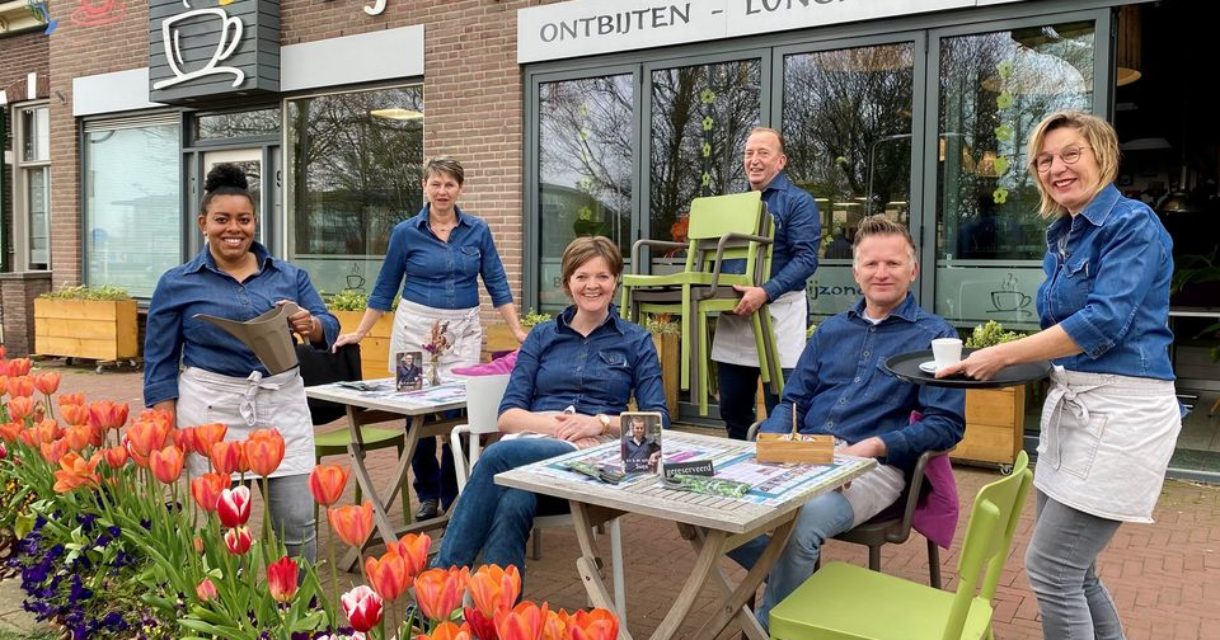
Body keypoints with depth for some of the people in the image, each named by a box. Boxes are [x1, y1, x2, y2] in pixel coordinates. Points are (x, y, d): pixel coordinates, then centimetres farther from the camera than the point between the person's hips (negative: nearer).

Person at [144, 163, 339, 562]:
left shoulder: (289, 276, 7)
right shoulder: (177, 284, 2)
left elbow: (328, 327, 5)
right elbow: (160, 359, 3)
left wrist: (309, 326, -19)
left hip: (282, 405, 2)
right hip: (210, 409, -1)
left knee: (298, 522, 4)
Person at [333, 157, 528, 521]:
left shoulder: (478, 231, 4)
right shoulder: (406, 232, 1)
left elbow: (497, 285, 5)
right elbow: (385, 289, 7)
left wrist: (519, 331, -2)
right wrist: (359, 334, 5)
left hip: (464, 330, 1)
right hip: (416, 327, 0)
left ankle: (453, 497, 12)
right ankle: (428, 495, 21)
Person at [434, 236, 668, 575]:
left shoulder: (636, 341, 13)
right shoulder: (542, 336, 18)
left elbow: (658, 420, 5)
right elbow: (507, 415, 9)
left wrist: (601, 422, -13)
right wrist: (556, 424, -12)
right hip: (530, 444, 2)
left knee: (498, 456, -33)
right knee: (513, 504, -37)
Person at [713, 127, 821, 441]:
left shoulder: (798, 202, -2)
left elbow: (806, 259, -14)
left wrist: (766, 292, -27)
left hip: (778, 310, -6)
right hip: (733, 312, 6)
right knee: (732, 407, 12)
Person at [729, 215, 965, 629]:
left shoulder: (934, 337, 4)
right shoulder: (831, 330, 20)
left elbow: (947, 425, -5)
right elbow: (794, 401, 18)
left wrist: (873, 447, -18)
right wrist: (773, 442, -4)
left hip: (874, 467, -5)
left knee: (799, 525, -35)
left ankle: (768, 627, -9)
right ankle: (794, 579, 6)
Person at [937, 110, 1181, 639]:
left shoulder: (1133, 225, -11)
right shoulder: (1062, 234, 14)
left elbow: (1104, 321, -23)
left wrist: (1003, 354, -21)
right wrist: (1000, 359, 5)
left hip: (1120, 411, -9)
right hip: (1070, 403, 9)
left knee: (1049, 567, -6)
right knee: (1073, 569, 15)